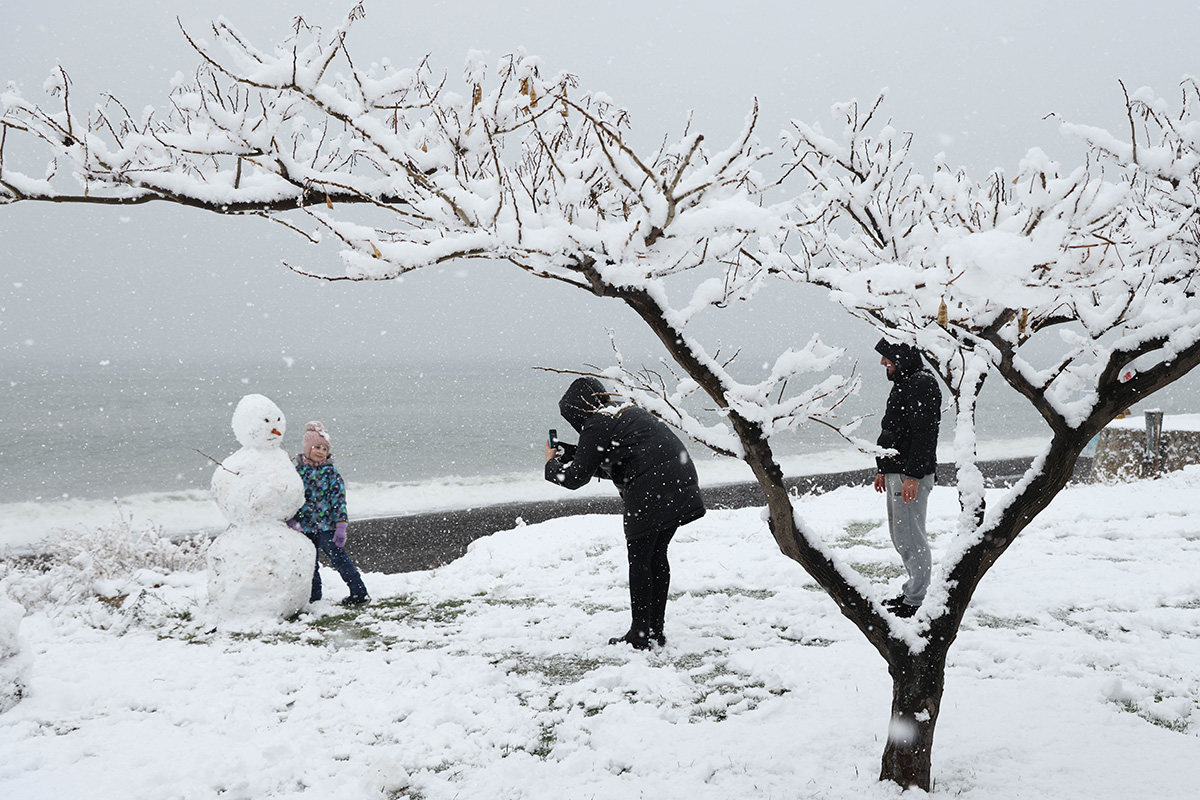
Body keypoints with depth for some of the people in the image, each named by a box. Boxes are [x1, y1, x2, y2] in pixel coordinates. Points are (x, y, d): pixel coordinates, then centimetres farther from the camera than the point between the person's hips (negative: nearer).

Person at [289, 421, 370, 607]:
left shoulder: (331, 472, -4)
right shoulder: (298, 471, 4)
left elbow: (339, 499, -6)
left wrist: (341, 525, -12)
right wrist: (292, 520, 1)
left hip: (326, 527, -4)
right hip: (304, 527, 4)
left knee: (339, 559, -7)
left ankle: (360, 593, -1)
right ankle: (314, 599, 24)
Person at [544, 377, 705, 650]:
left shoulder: (596, 427, -4)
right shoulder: (629, 412, 24)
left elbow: (576, 478, -2)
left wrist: (552, 464, 17)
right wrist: (569, 455, 30)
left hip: (650, 491, -9)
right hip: (681, 485, 9)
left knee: (639, 559, 1)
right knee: (657, 556, 14)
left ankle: (640, 635, 4)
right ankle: (655, 630, 17)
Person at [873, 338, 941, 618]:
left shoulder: (922, 385, -15)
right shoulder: (903, 383, 17)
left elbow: (924, 434, -21)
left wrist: (913, 475, -24)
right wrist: (883, 469, 23)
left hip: (913, 475, -11)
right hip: (896, 472, 11)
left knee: (910, 536, -7)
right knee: (900, 535, 15)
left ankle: (918, 601, -2)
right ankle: (914, 590, 25)